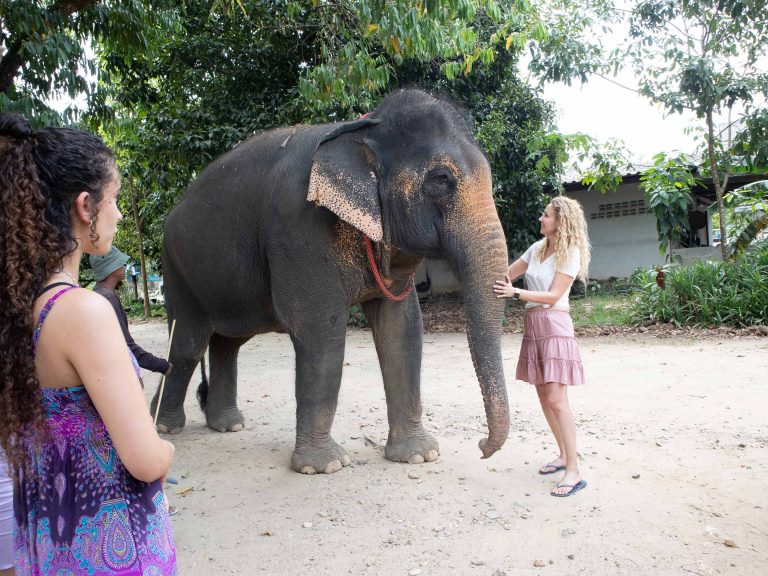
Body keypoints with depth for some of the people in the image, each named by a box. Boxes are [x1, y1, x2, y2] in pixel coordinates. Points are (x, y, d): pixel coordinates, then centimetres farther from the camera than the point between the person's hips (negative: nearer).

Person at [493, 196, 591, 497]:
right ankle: (562, 455, 26)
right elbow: (507, 273, 17)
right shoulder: (538, 247, 12)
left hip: (554, 325, -7)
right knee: (543, 395, 12)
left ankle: (573, 471, -6)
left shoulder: (570, 253, -8)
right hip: (533, 324, 7)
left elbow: (553, 295, -15)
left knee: (556, 399, -11)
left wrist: (515, 293, -24)